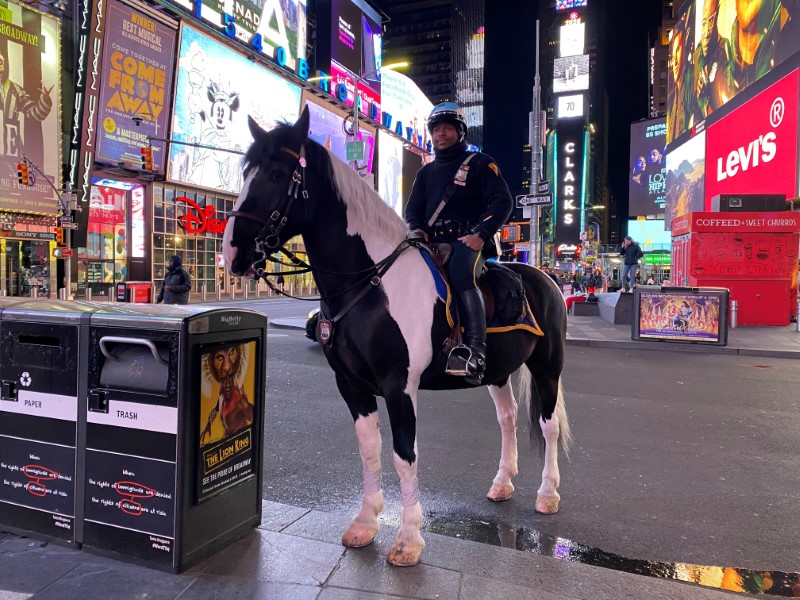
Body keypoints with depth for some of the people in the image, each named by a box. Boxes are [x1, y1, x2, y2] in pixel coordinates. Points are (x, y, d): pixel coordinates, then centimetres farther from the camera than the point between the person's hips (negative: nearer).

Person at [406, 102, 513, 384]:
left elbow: (503, 202, -2)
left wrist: (481, 234, -18)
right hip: (432, 243, 6)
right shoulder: (426, 172, 24)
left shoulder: (479, 163, 8)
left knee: (461, 272, -36)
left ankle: (475, 353, -45)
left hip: (467, 241, -6)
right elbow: (413, 207, 17)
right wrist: (416, 230, -7)